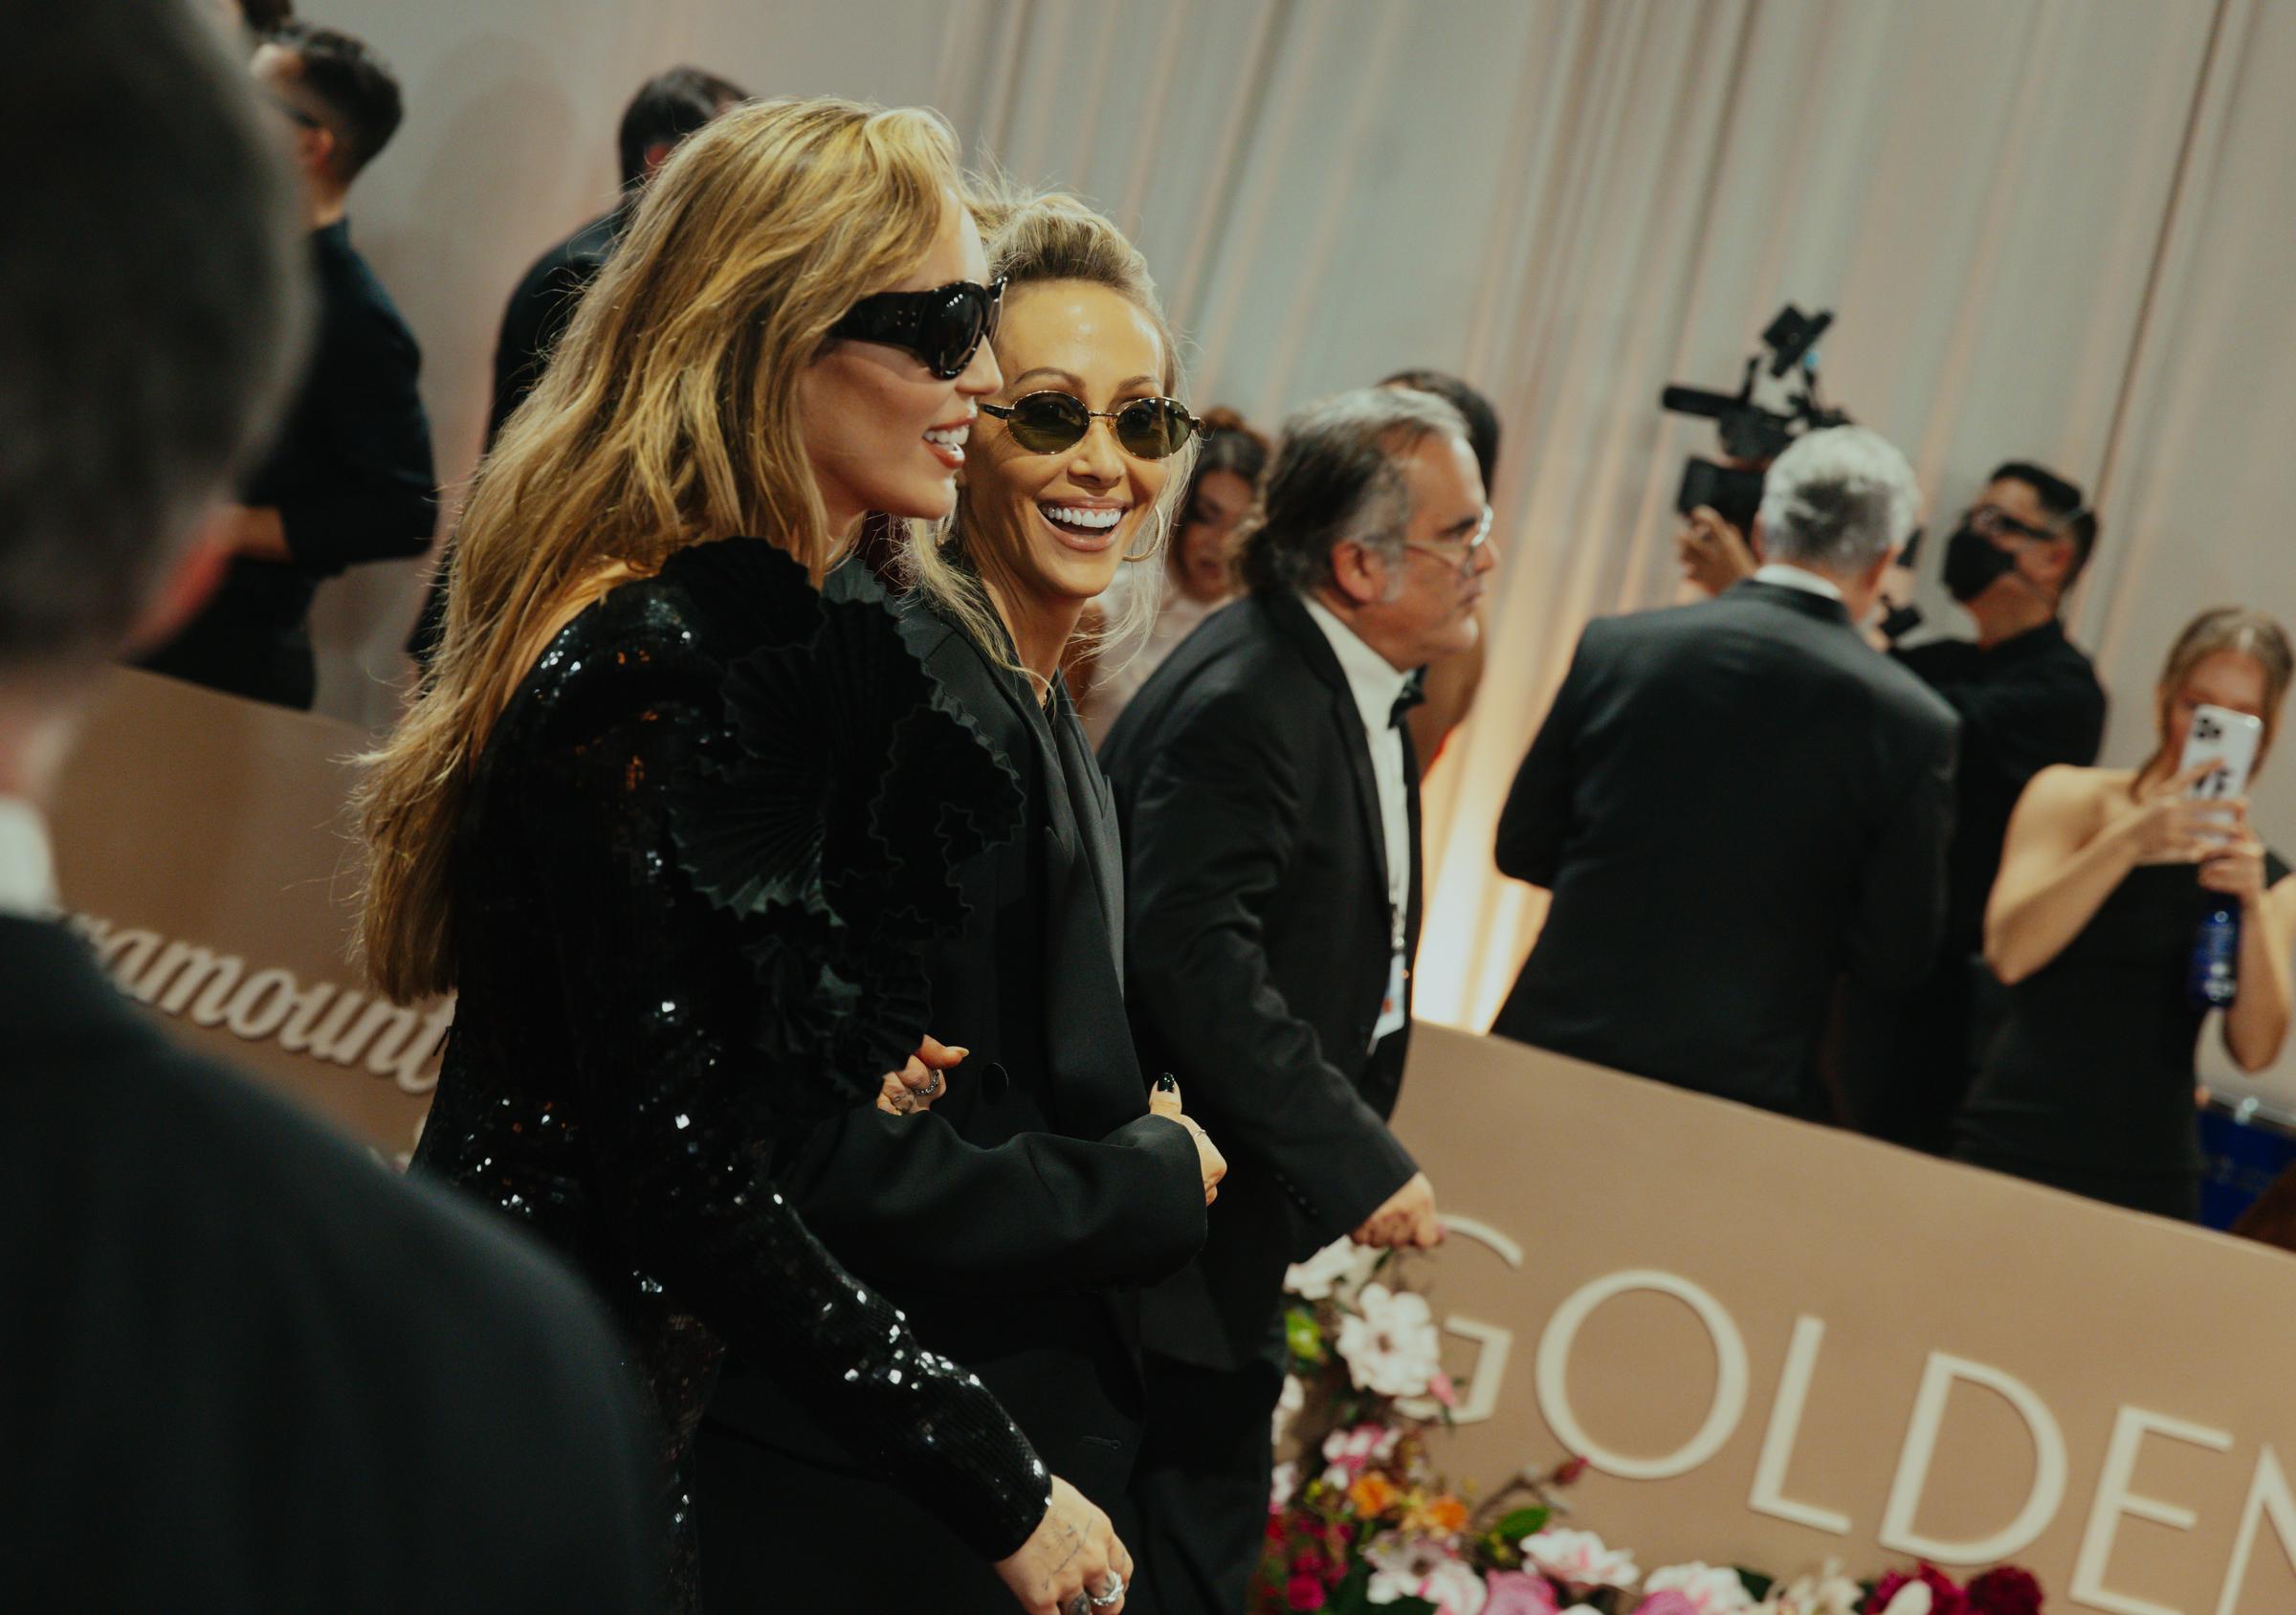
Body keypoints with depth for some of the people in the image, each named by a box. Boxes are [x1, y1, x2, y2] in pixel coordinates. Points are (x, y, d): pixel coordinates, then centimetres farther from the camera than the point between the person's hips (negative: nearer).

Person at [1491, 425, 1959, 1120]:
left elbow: (1521, 847, 5)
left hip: (1567, 1036, 2)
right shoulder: (1913, 723, -8)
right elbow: (1896, 956, -3)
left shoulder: (1616, 646, -4)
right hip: (1744, 1079, -2)